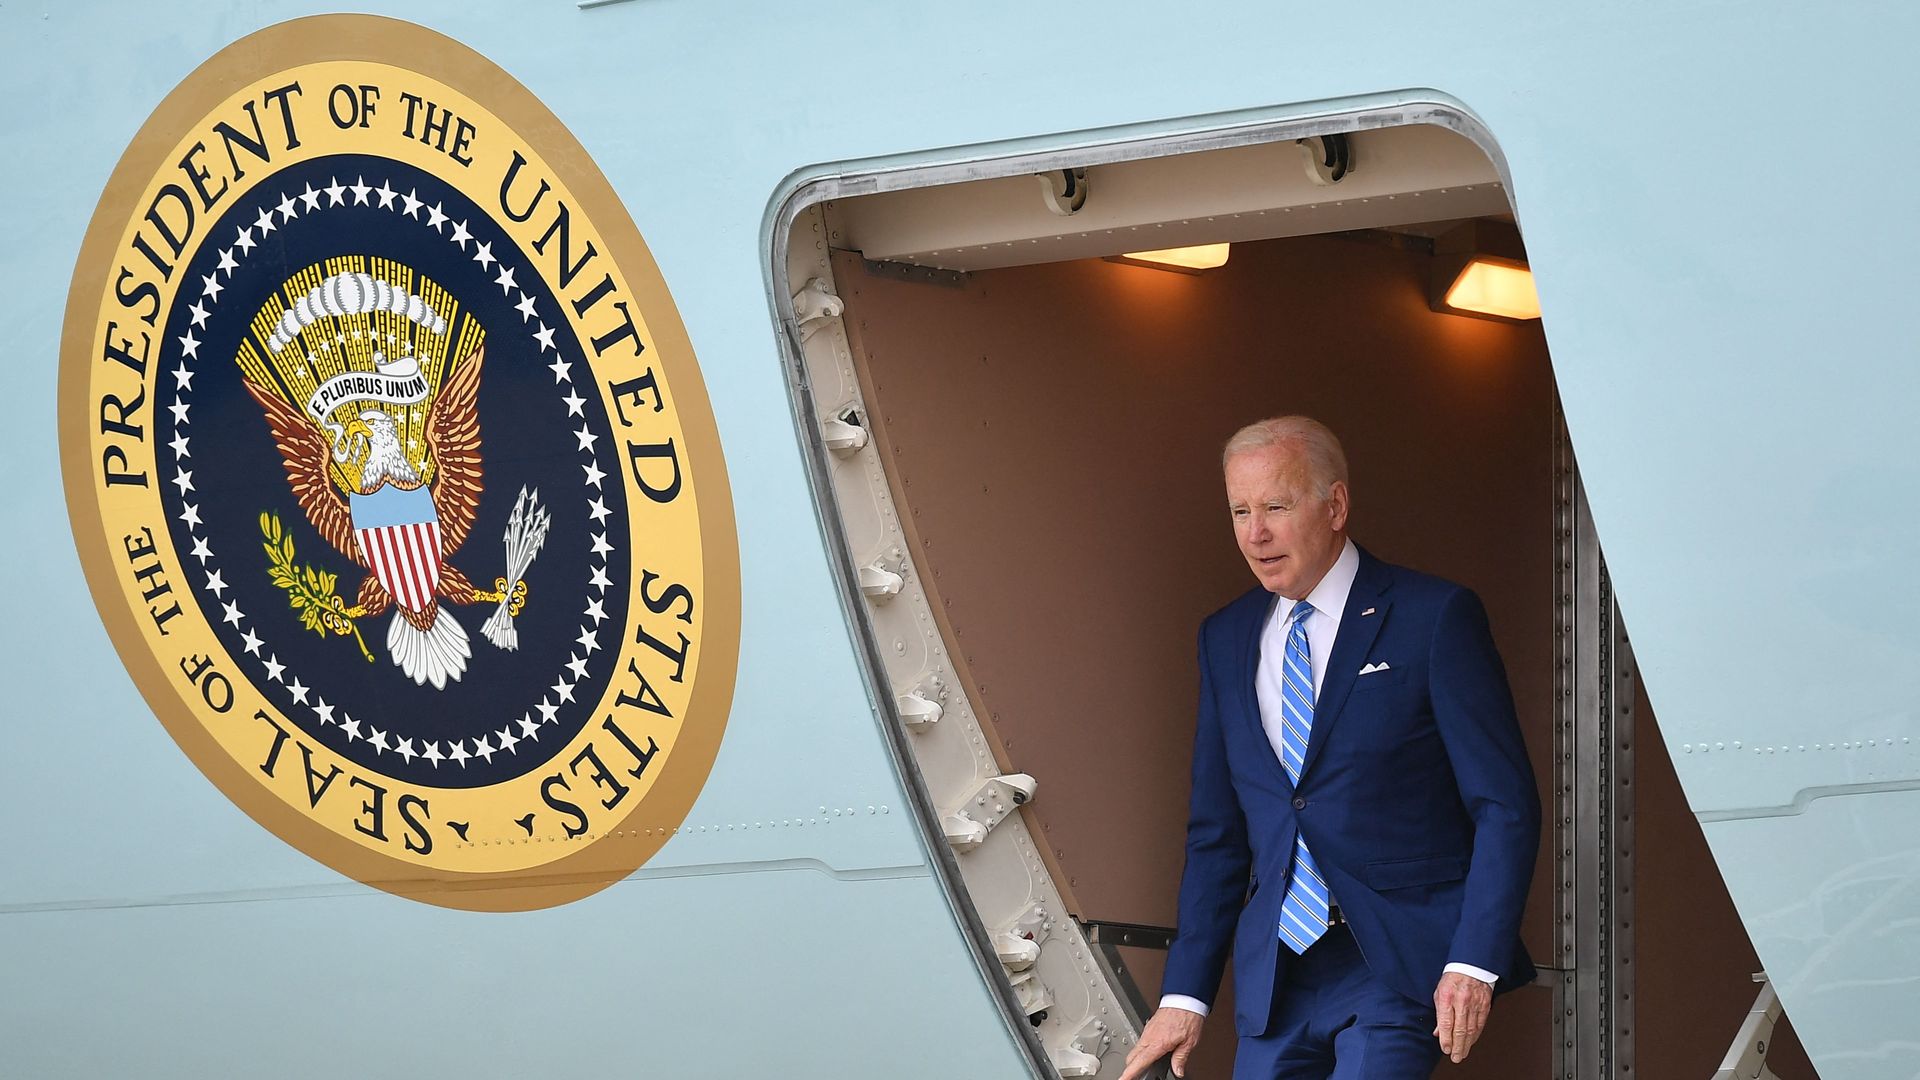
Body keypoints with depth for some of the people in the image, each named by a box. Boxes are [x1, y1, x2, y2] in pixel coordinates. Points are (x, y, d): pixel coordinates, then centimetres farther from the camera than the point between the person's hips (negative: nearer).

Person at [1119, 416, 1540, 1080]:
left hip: (1403, 967, -5)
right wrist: (1185, 994, 8)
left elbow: (1506, 803, -6)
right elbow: (1216, 832, 14)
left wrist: (1474, 963, -15)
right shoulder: (1226, 638, 12)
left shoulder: (1434, 617, -4)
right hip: (1274, 970, 5)